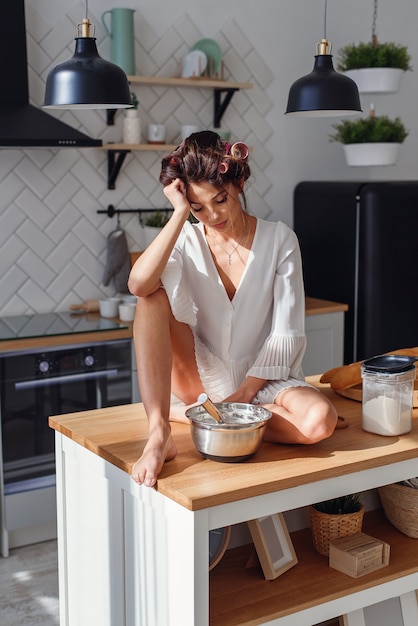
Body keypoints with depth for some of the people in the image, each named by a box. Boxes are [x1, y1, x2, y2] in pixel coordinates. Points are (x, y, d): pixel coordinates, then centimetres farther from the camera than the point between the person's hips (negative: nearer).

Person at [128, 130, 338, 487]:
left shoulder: (279, 239, -3)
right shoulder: (187, 240, -1)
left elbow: (287, 334, -7)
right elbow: (138, 284, -24)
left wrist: (244, 394, -14)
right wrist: (180, 214, -22)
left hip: (261, 379, 0)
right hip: (203, 377, 1)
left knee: (319, 420, -33)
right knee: (154, 297, -23)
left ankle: (188, 413, -20)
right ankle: (158, 435, -32)